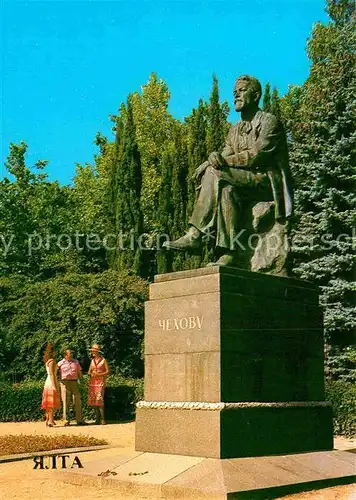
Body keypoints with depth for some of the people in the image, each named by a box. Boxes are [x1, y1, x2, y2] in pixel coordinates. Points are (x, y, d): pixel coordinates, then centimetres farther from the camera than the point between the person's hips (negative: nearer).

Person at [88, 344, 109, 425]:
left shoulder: (103, 360, 0)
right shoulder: (92, 361, 15)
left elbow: (107, 372, -2)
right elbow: (89, 372, 18)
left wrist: (99, 374, -15)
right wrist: (91, 374, -5)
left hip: (100, 381, -5)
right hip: (92, 381, 5)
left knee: (99, 399, -15)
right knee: (93, 400, 1)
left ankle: (103, 419, -10)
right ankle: (97, 418, 7)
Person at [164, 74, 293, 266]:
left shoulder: (269, 121, -2)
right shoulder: (235, 130, 21)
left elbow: (256, 156, -15)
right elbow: (225, 157, 9)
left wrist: (224, 161, -20)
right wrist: (210, 162, -15)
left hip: (268, 182, -6)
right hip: (244, 181, 6)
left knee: (216, 175, -28)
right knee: (227, 189, -29)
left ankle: (195, 235, -30)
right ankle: (228, 253, -36)